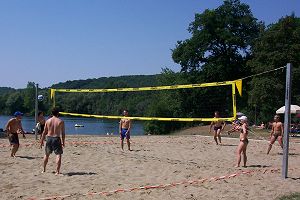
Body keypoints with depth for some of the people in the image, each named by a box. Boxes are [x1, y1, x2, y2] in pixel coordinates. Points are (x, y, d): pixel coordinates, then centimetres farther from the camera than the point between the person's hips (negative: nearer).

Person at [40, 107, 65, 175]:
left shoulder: (48, 121, 4)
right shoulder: (61, 121, -4)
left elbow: (44, 132, 7)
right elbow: (62, 133, -7)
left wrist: (42, 141, 14)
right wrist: (63, 142, -4)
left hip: (49, 138, 4)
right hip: (57, 139, -4)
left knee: (46, 154, 19)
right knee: (58, 154, -2)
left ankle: (44, 169, 31)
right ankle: (57, 171, -11)